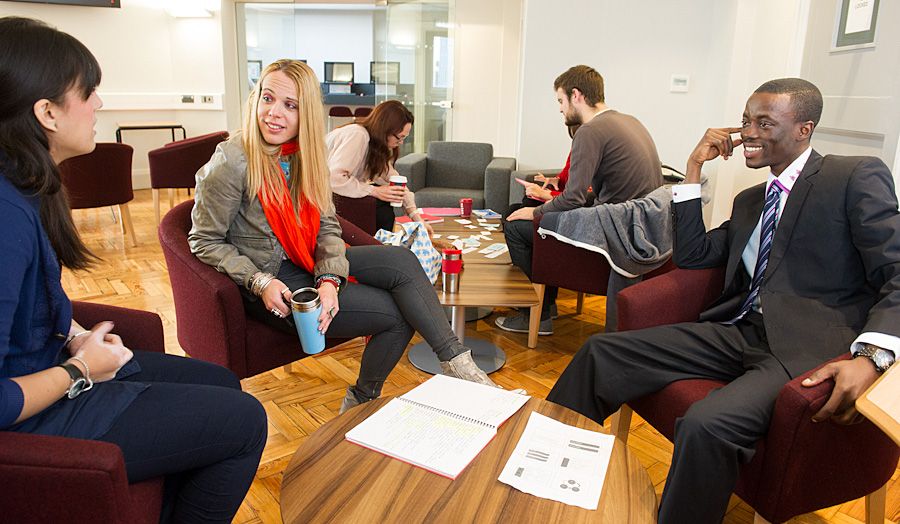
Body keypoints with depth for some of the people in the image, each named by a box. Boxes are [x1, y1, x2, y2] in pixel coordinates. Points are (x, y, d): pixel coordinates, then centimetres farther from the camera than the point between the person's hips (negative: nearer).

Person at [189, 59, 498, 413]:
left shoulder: (305, 155, 1)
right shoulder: (231, 164, -18)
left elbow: (327, 225, 0)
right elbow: (205, 241, -12)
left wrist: (329, 279, -17)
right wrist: (261, 283, -22)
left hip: (309, 264, 6)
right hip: (272, 282, -6)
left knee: (401, 260, -16)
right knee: (398, 313, -15)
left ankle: (440, 369, -9)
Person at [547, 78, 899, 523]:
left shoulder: (858, 177, 1)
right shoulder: (750, 201, 22)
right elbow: (692, 256, 17)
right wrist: (694, 168, 12)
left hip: (807, 349, -6)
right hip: (739, 332, 7)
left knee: (707, 423, -36)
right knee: (601, 352, -6)